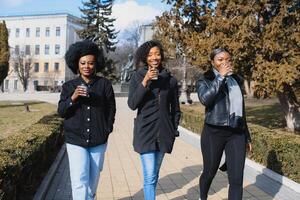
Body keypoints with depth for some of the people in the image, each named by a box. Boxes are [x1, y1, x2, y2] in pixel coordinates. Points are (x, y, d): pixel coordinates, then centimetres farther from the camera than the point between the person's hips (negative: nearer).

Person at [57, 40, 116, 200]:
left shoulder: (104, 84, -1)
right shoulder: (69, 86, 1)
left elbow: (111, 109, 4)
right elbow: (61, 112, -3)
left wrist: (107, 130, -2)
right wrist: (73, 98, -19)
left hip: (98, 141, 1)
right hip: (75, 140, -1)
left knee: (93, 179, 14)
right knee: (79, 181, -8)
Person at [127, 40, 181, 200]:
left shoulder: (170, 79, 4)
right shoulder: (138, 77, -1)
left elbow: (175, 108, 11)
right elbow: (132, 104, -10)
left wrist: (174, 130, 8)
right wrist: (145, 82, -18)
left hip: (163, 131, 3)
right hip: (145, 131, -2)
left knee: (154, 174, 14)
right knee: (150, 176, -8)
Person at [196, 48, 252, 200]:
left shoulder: (236, 80, 11)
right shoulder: (205, 79, -2)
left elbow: (241, 109, 16)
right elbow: (205, 99, -24)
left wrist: (247, 136, 17)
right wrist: (220, 76, -20)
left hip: (236, 134, 4)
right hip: (213, 133, -3)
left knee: (237, 179, -1)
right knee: (209, 172, 13)